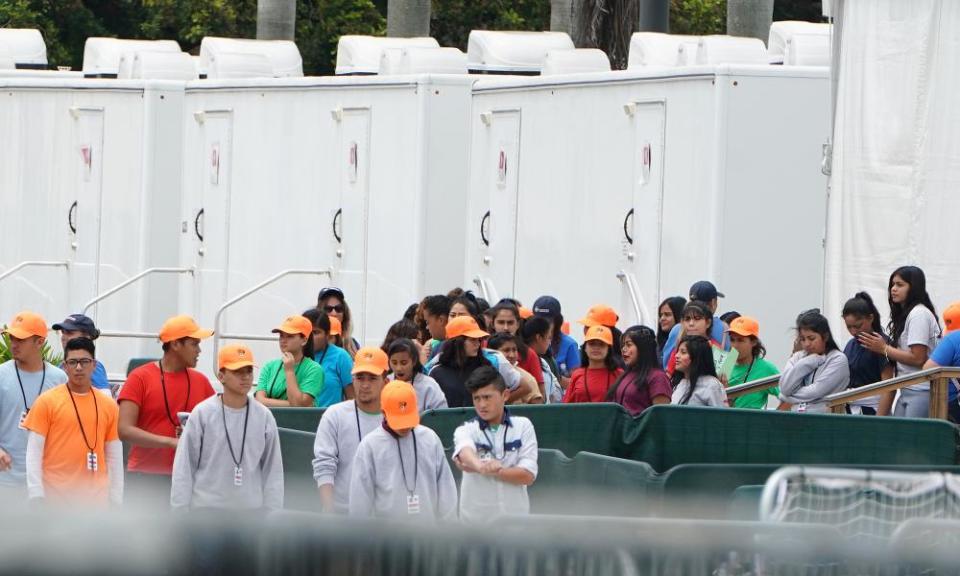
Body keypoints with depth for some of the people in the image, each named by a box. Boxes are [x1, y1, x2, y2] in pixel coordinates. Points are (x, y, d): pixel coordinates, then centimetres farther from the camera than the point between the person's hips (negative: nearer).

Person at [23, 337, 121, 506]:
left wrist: (116, 501, 8)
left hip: (96, 500, 3)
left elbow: (114, 457, 12)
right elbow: (34, 452, -2)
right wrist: (36, 496, -9)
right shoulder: (47, 401, 0)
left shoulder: (108, 405, 9)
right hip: (57, 498, -3)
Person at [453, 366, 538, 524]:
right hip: (475, 522, 0)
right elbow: (465, 451, -25)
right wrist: (482, 466, -49)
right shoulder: (466, 430, 0)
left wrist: (491, 470, -20)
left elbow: (528, 475, -7)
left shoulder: (523, 426, 3)